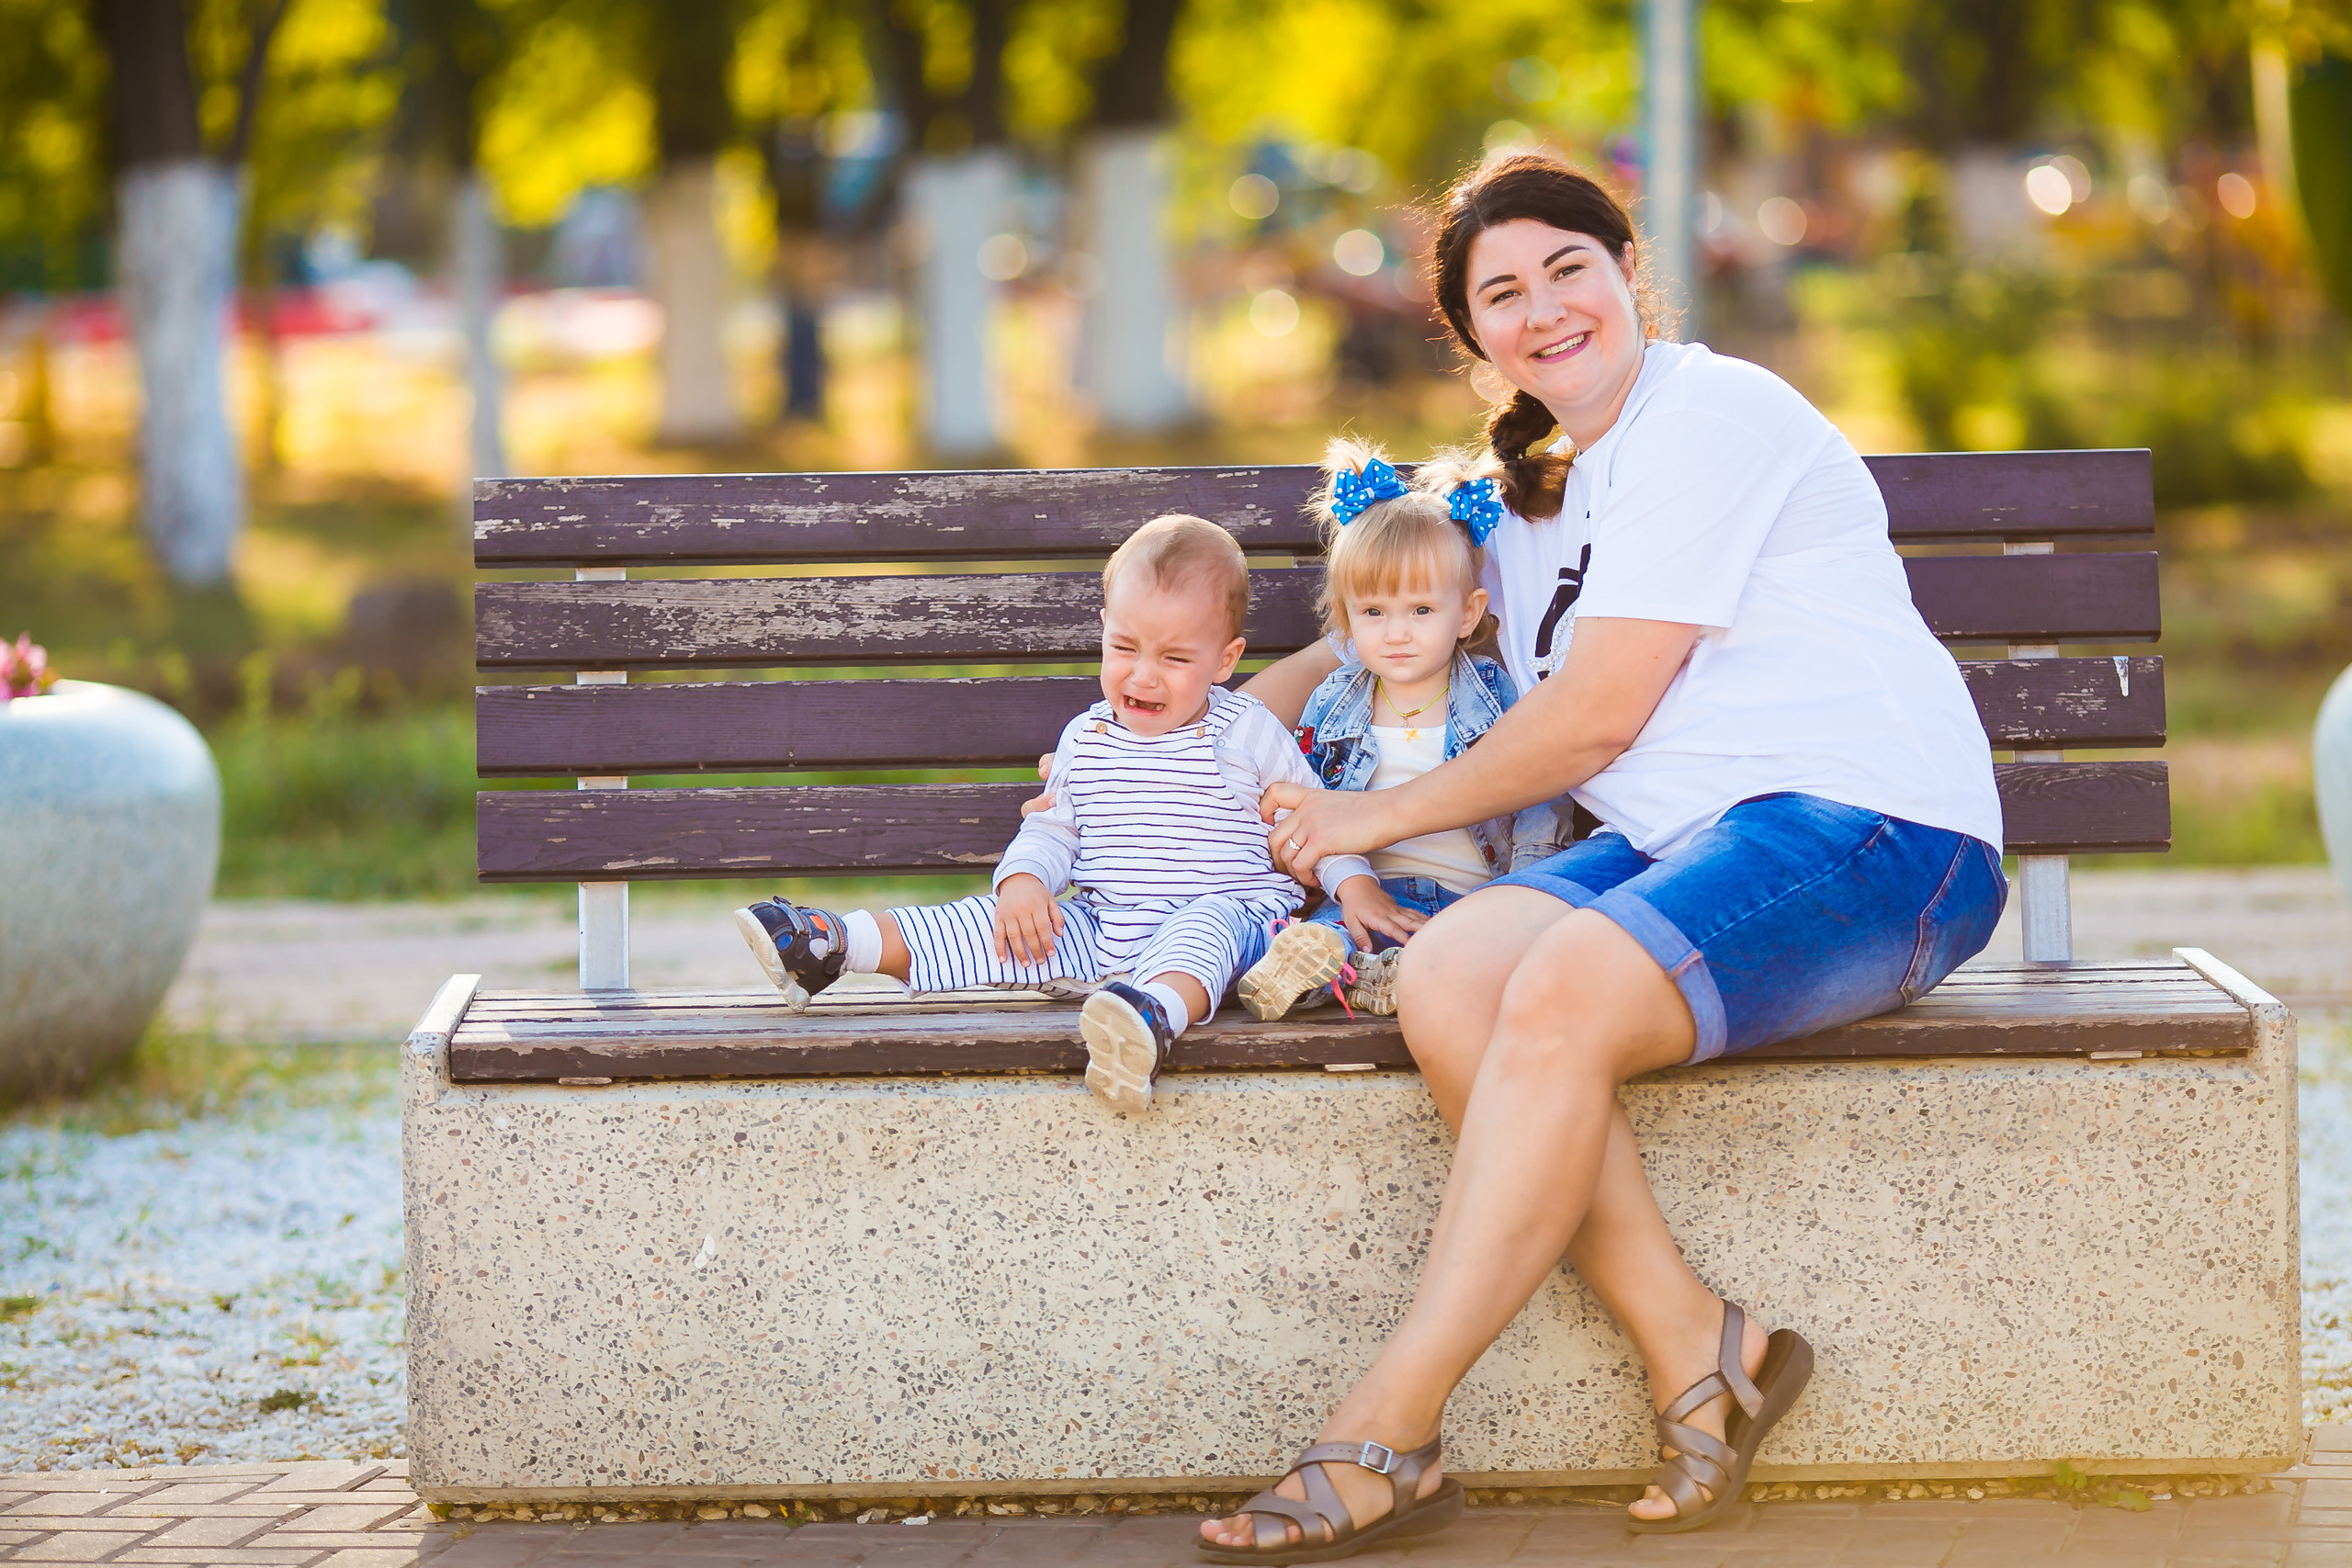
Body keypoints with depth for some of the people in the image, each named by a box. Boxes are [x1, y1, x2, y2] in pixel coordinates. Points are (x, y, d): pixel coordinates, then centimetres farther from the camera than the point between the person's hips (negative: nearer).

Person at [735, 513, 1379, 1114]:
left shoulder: (1248, 735, 1)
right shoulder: (1086, 739, 12)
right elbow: (1051, 828, 19)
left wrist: (1357, 889, -8)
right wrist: (1023, 879, -2)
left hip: (1223, 918, -5)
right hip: (1097, 929, 5)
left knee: (1205, 929, -39)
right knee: (1005, 919, -11)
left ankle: (1157, 1014, -71)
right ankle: (832, 944, -13)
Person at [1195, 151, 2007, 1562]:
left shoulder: (1708, 415, -6)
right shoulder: (1540, 491, 22)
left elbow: (1596, 716, -10)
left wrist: (1384, 814, 0)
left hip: (1870, 831, -8)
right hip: (1679, 842, 8)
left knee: (1562, 994, -32)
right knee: (1447, 978, -21)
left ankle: (1386, 1440, -28)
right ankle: (1695, 1348, -20)